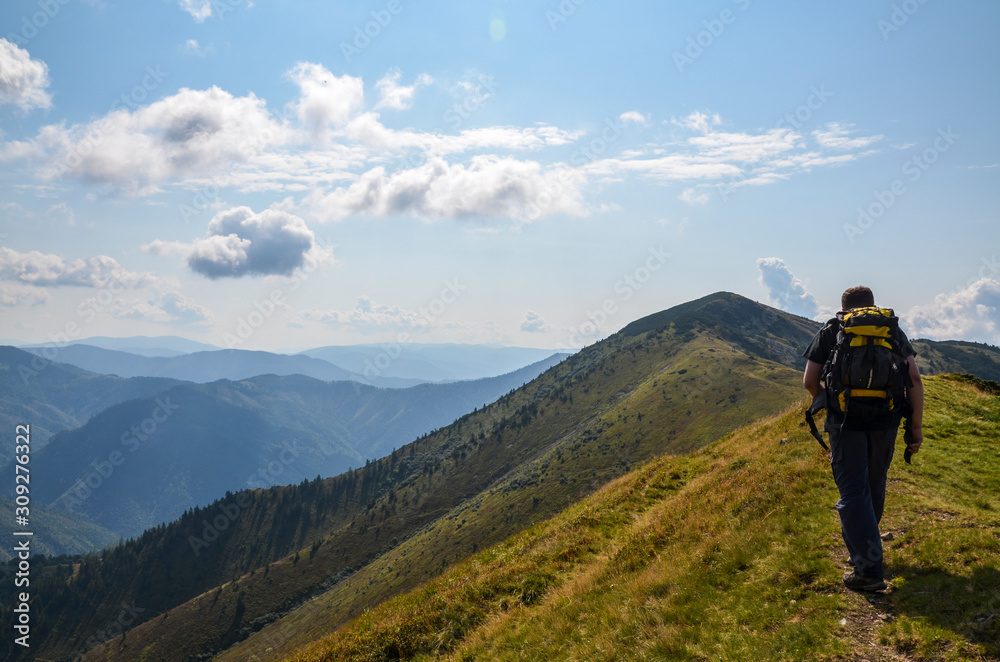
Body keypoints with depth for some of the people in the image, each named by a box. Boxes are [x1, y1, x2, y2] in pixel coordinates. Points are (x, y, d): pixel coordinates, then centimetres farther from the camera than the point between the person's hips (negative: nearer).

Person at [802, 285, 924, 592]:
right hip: (885, 420, 3)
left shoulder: (829, 332, 8)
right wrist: (916, 426, 4)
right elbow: (914, 379, 2)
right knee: (874, 484, 22)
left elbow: (809, 381, 3)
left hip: (846, 421, -3)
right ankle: (865, 541, 41)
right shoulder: (893, 331, 13)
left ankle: (869, 569, -8)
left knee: (853, 492, -2)